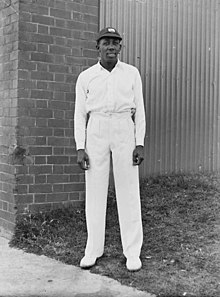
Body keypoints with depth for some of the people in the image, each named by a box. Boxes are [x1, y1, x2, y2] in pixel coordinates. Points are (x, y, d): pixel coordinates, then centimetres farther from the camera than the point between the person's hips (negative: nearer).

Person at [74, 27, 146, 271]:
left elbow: (139, 111, 3)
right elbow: (80, 114, 3)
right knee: (95, 191, 1)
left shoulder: (132, 73, 5)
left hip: (125, 134, -1)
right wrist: (80, 148, -6)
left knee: (128, 192, -3)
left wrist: (140, 144, -7)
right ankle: (93, 250, 12)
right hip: (96, 134, 1)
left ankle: (132, 252, 3)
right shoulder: (85, 77, 5)